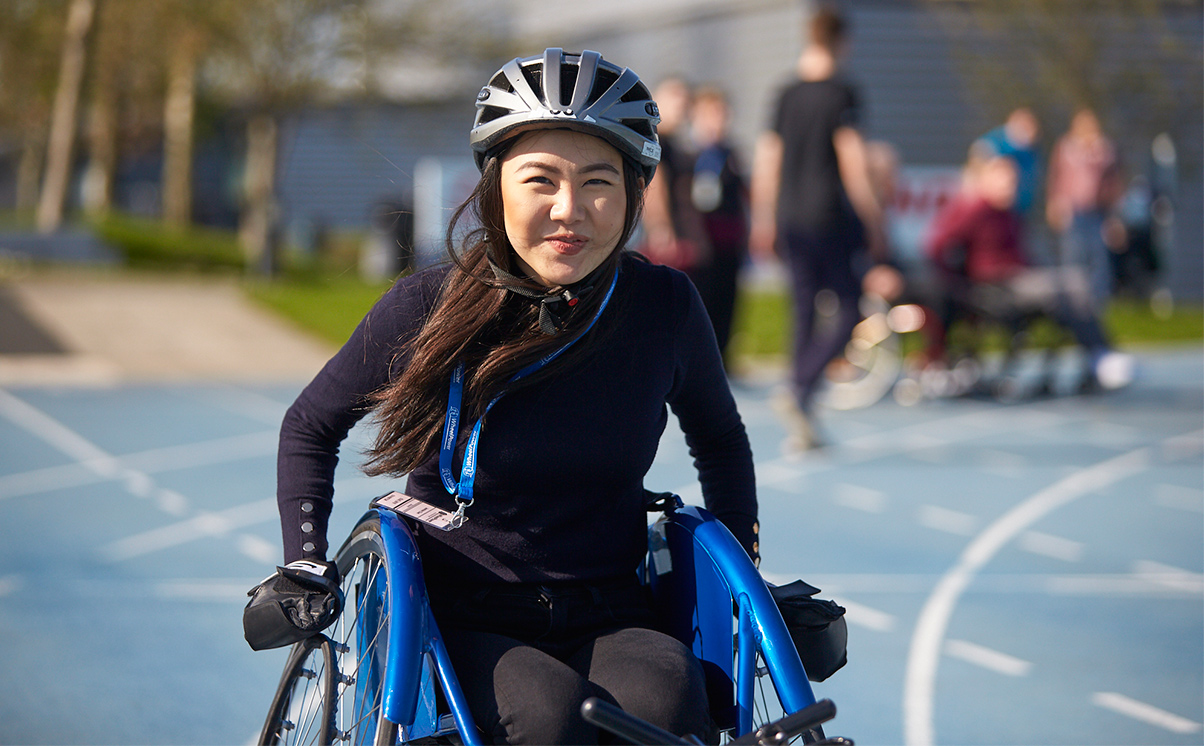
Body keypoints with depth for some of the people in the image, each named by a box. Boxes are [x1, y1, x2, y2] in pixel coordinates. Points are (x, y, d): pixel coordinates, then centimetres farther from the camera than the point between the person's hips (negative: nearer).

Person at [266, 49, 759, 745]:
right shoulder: (430, 307, -8)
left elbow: (719, 439, 18)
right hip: (465, 623, -1)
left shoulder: (665, 307, -4)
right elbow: (311, 428, 9)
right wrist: (305, 569, 0)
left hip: (611, 622, 1)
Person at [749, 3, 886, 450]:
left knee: (804, 313, 12)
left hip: (790, 219, 6)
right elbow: (852, 163, -13)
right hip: (830, 216, -6)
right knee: (849, 311, 2)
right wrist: (874, 223, -7)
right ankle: (802, 391, -18)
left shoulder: (786, 95, 8)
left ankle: (802, 427, 11)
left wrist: (764, 221, 20)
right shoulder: (841, 94, -9)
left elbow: (765, 159, 12)